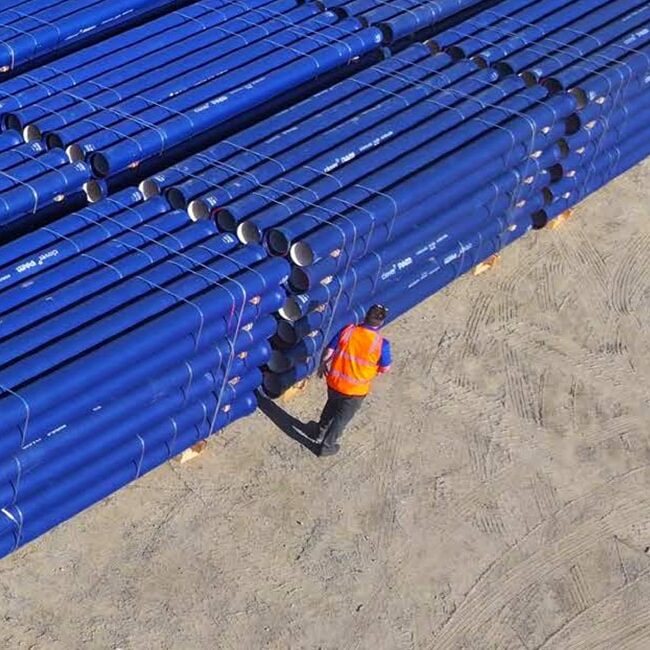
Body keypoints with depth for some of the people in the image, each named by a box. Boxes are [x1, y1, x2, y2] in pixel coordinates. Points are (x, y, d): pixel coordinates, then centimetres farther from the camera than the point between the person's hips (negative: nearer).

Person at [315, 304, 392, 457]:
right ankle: (327, 446, 36)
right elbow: (385, 369, -8)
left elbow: (328, 351, -3)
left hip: (334, 382, 3)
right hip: (355, 390, -3)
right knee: (342, 417, 21)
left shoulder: (347, 331, -14)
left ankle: (321, 431, 56)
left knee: (332, 406, 34)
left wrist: (323, 365, 15)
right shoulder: (381, 344, -22)